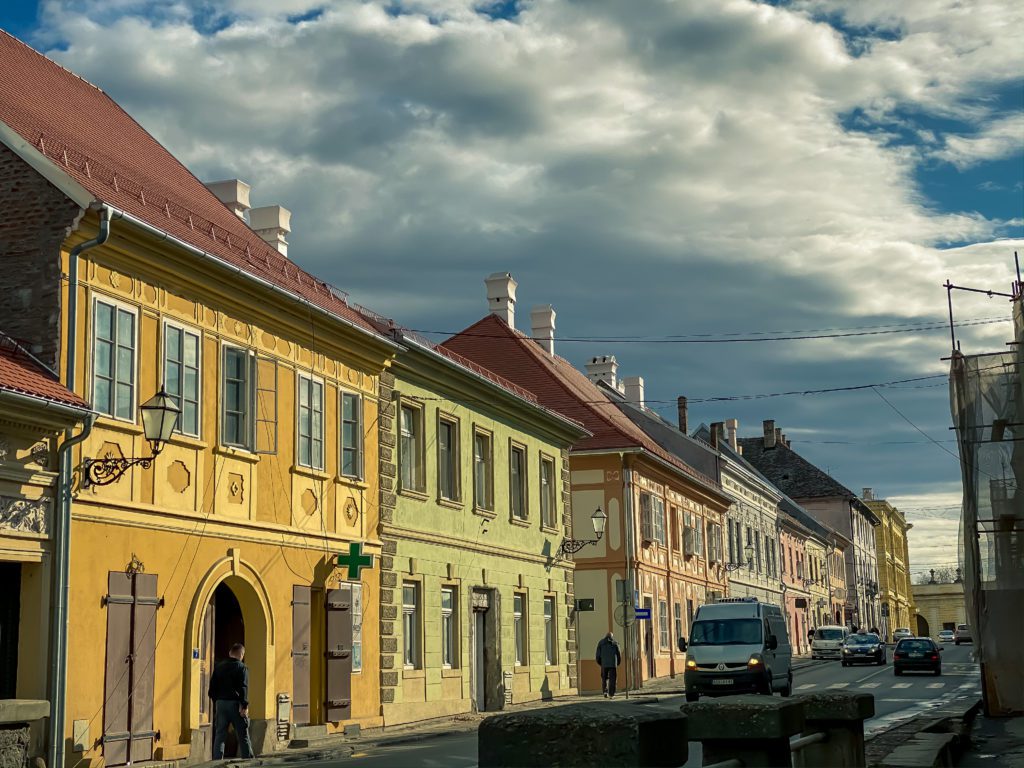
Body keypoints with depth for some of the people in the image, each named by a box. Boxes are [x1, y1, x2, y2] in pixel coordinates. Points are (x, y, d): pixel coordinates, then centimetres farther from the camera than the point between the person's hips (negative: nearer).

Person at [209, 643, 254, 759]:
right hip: (234, 703, -4)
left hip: (220, 703, 4)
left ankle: (217, 760, 0)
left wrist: (216, 700, 17)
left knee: (220, 735, 6)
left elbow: (212, 688, 11)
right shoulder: (242, 668, -5)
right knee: (243, 735, 4)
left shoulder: (219, 667, 10)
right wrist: (244, 706, -17)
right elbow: (243, 688, -15)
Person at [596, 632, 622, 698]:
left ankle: (605, 691, -2)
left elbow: (598, 655, 5)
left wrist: (599, 663, 17)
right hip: (613, 664, -1)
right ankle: (611, 694, -3)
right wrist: (618, 663, 21)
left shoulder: (601, 643, 9)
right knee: (612, 679, 2)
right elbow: (619, 654, 6)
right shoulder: (615, 643, 6)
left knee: (604, 679, 13)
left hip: (604, 664, 1)